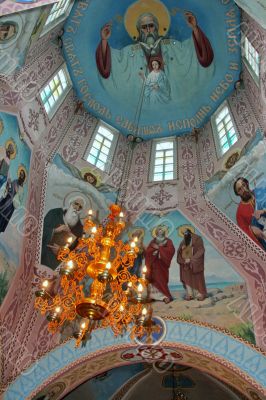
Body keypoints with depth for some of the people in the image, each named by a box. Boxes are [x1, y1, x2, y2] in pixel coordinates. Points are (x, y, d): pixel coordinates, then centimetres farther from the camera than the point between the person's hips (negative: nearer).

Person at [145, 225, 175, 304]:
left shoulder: (168, 241, 3)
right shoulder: (153, 241, 13)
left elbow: (171, 250, -14)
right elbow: (147, 251, 3)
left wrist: (159, 248, -13)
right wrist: (154, 249, -15)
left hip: (162, 265, -3)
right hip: (154, 264, 3)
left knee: (161, 280, -7)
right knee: (155, 279, -3)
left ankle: (166, 296, 2)